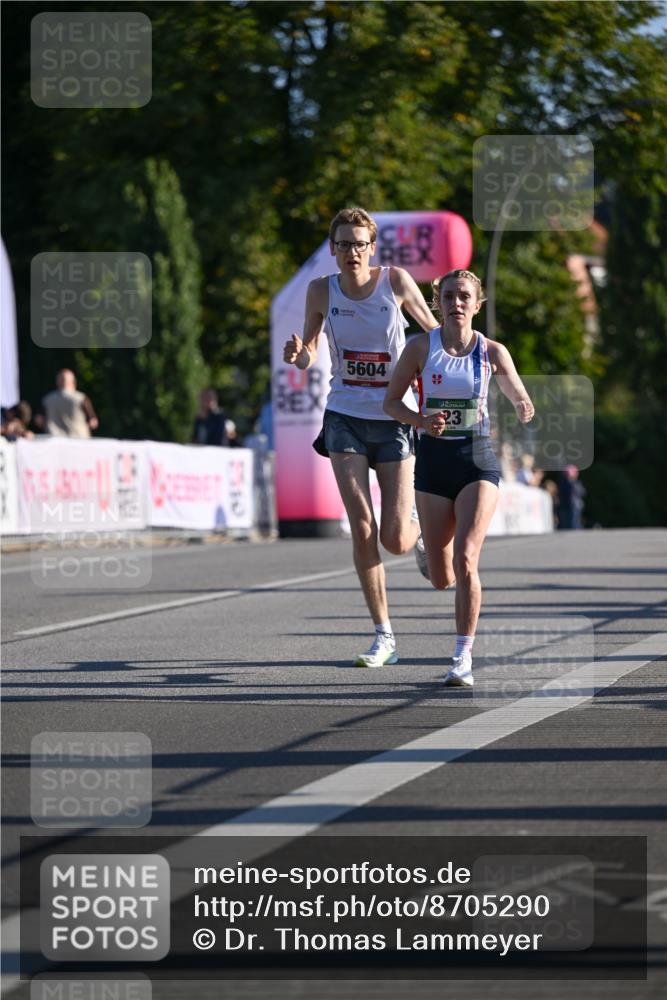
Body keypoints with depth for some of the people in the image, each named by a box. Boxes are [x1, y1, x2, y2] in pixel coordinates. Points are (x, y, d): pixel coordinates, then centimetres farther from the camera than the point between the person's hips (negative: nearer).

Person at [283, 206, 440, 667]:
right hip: (346, 417, 1)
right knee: (362, 529, -10)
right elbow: (309, 353, 8)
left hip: (395, 417, -1)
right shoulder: (322, 291, -3)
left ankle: (416, 522, 34)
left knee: (395, 540, -5)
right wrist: (300, 355, -16)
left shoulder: (396, 280, -8)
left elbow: (434, 331, 5)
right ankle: (384, 636, 1)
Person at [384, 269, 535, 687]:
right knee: (441, 579, 5)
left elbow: (521, 401, 10)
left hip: (477, 459, -1)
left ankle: (464, 657, -12)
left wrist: (524, 412, -13)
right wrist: (421, 421, -16)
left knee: (465, 559, -20)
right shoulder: (421, 347, -1)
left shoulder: (492, 352, -1)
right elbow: (391, 401, 3)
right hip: (433, 461, 1)